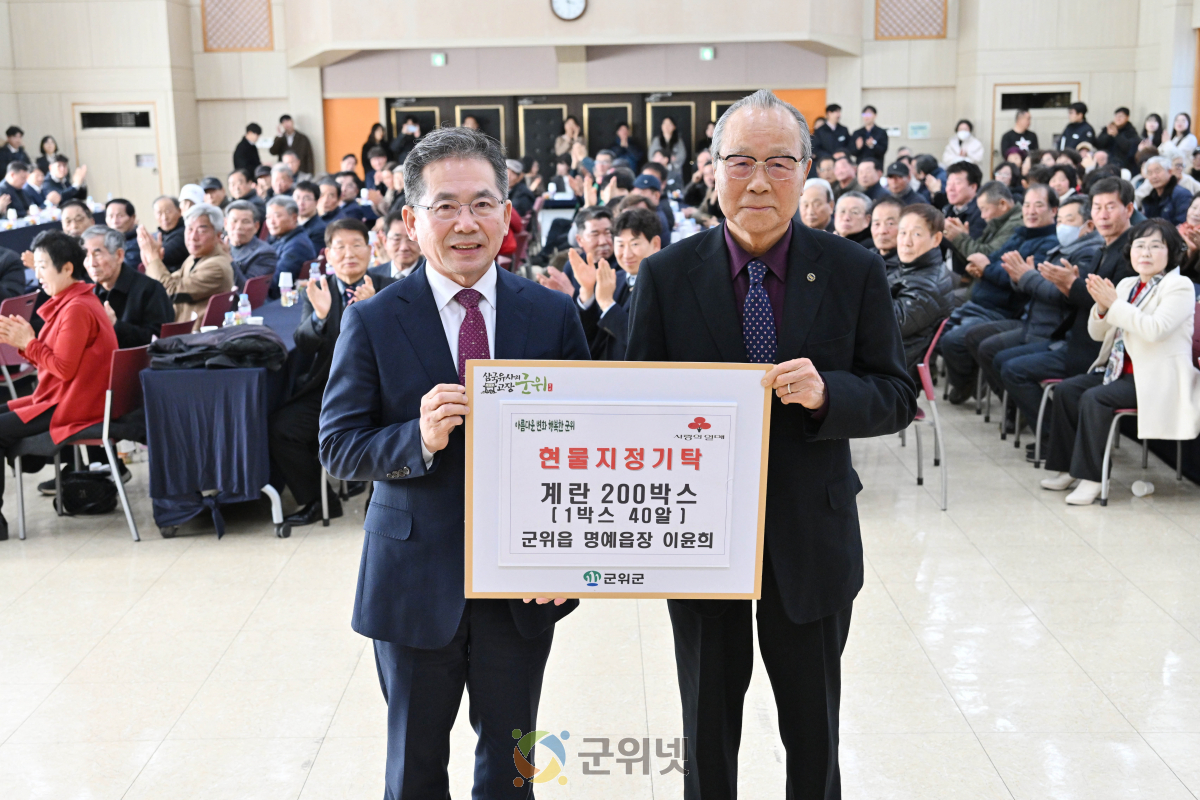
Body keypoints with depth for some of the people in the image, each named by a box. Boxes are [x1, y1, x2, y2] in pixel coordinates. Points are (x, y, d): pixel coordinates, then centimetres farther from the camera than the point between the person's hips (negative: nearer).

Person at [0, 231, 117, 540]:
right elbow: (53, 360, 14)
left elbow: (64, 368, -21)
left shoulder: (77, 309, -18)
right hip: (58, 397, 11)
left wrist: (28, 342, -13)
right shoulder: (69, 302, 15)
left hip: (71, 407, -11)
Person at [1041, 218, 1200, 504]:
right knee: (1066, 390, -10)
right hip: (1120, 369, 8)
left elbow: (1154, 329, -24)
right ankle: (1068, 467, -4)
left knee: (1094, 399, -27)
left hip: (1158, 378, -8)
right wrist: (1102, 306, -9)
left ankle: (1091, 477, -20)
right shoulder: (1127, 285, 14)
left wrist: (1114, 304, -20)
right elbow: (1097, 334, 12)